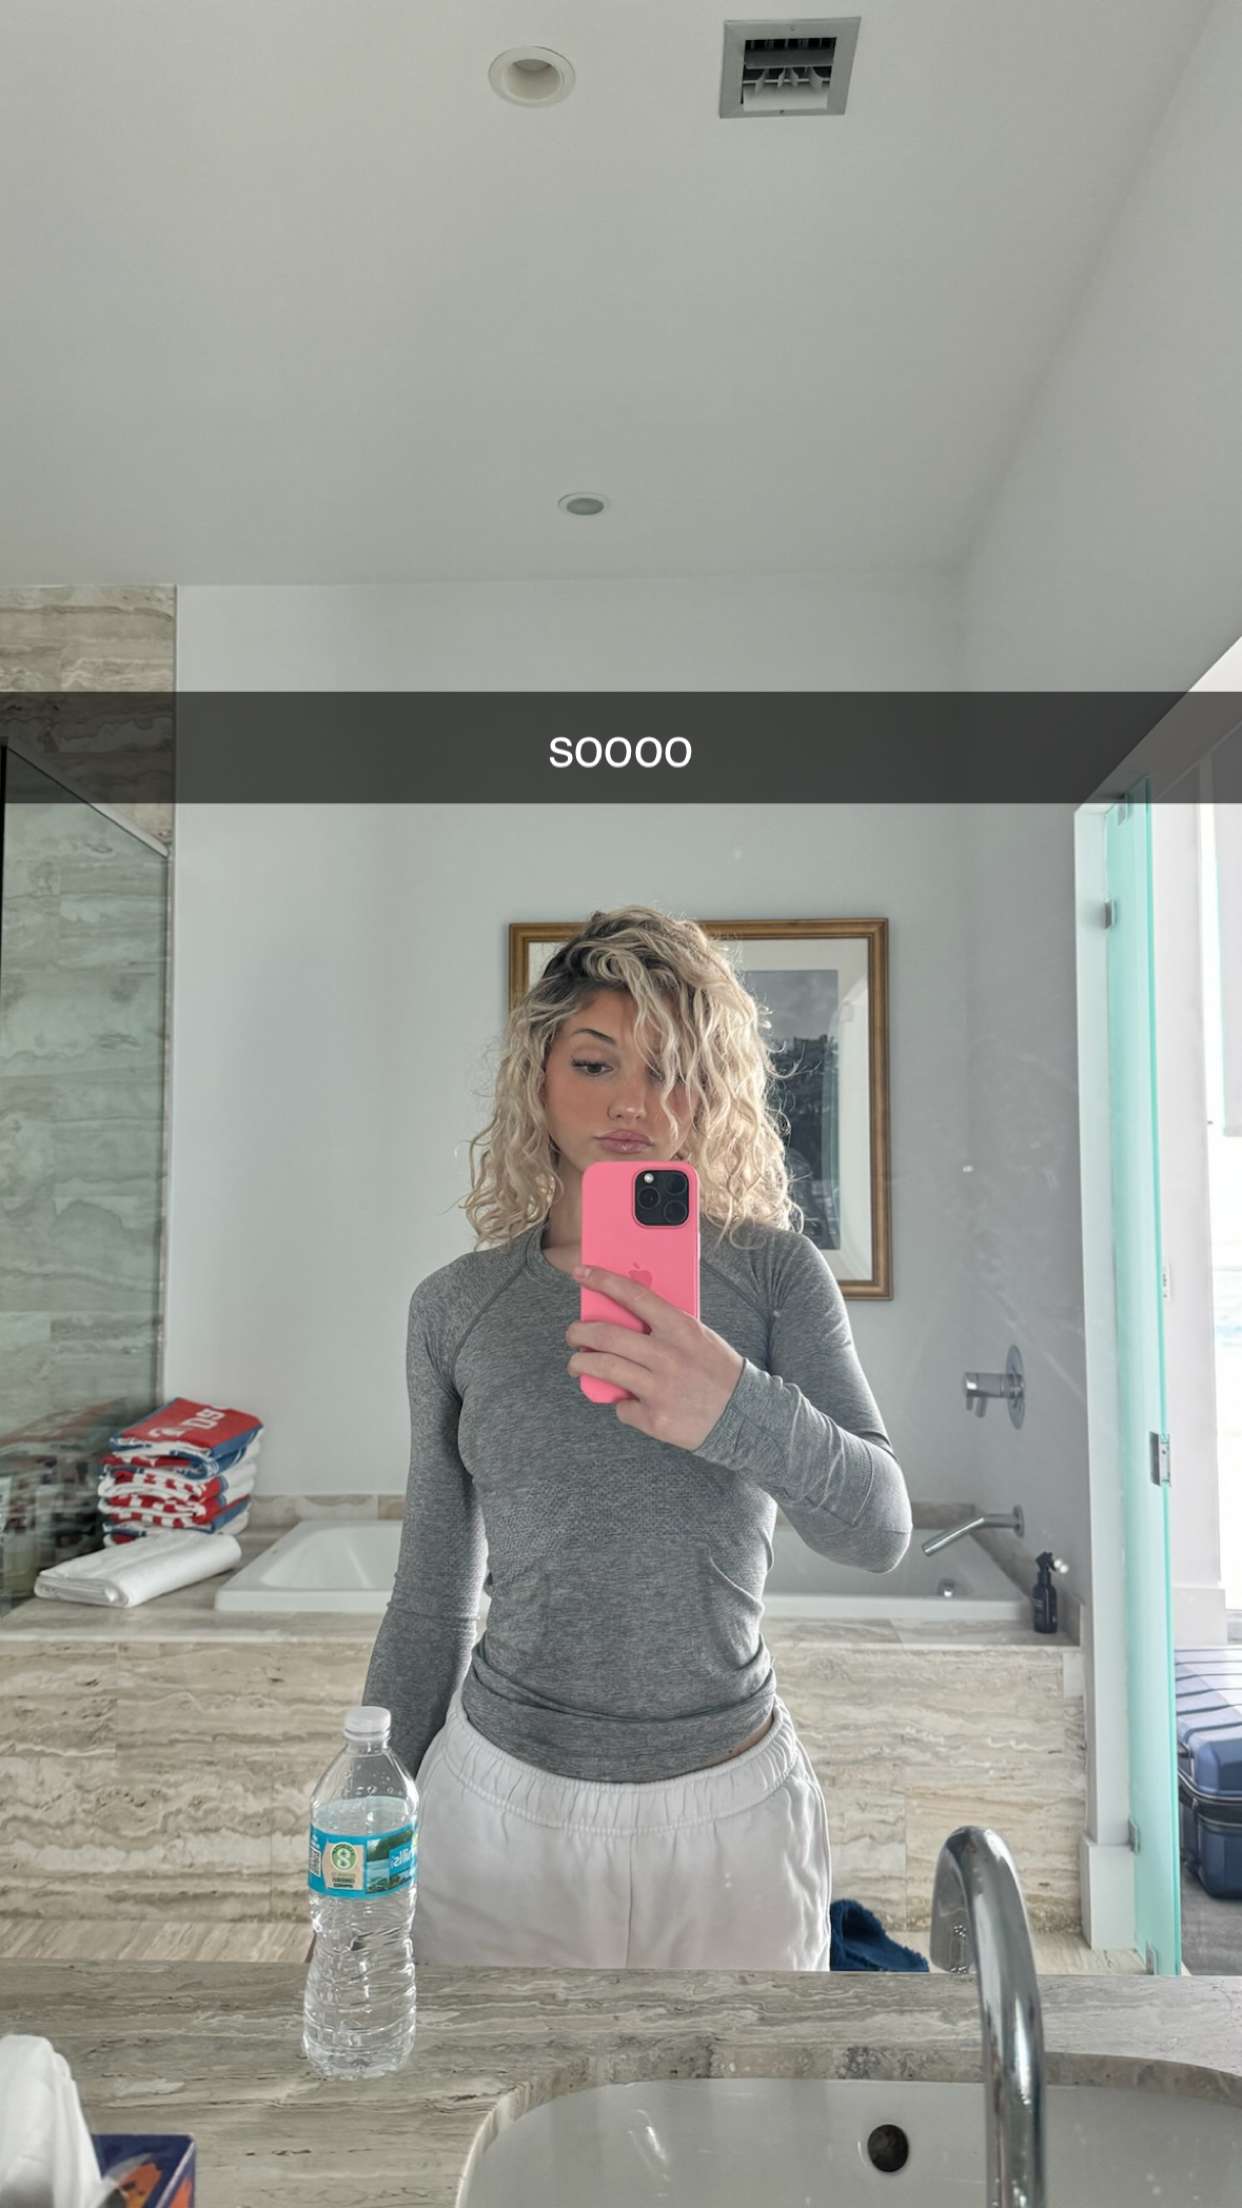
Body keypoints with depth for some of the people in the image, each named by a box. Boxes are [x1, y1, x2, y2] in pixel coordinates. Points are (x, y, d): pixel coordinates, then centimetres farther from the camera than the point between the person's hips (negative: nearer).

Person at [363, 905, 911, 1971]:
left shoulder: (778, 1273, -6)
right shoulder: (455, 1305, -3)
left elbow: (882, 1529, -17)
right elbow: (432, 1601, 4)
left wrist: (738, 1409, -36)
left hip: (731, 1805, 0)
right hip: (500, 1798, 1)